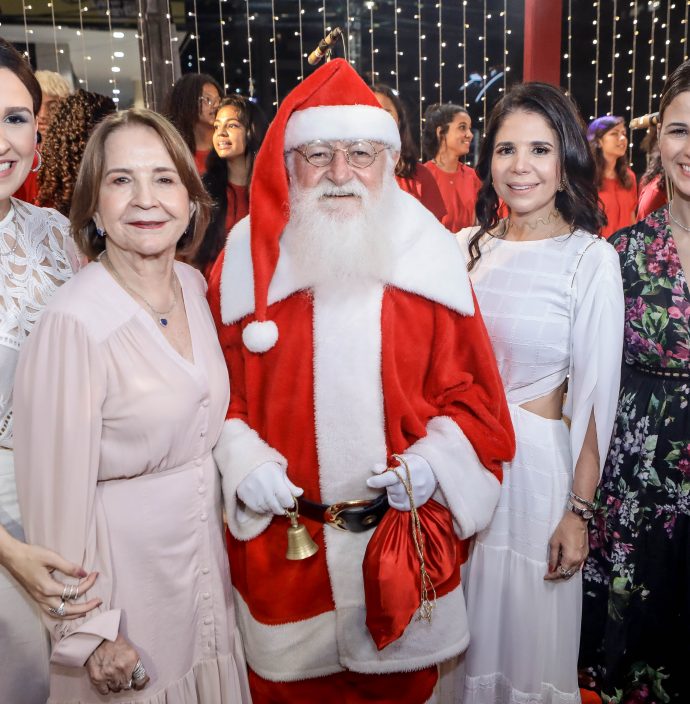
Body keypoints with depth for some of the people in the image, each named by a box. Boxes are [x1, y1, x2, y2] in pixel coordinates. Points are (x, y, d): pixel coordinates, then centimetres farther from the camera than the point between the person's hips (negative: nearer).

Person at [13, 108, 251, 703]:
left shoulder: (194, 285, -3)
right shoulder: (74, 323, -24)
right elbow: (60, 496, -19)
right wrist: (90, 633, -14)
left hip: (206, 555, 6)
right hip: (124, 565, -6)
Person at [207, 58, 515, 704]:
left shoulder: (428, 254, -3)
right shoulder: (248, 257, -3)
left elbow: (471, 385, 0)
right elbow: (217, 381, 2)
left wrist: (435, 457, -14)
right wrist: (241, 457, -12)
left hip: (406, 529, 1)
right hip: (283, 533, 0)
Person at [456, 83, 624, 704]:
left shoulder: (590, 259, -11)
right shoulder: (466, 246, 2)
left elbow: (595, 395, -11)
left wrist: (580, 510, -10)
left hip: (535, 459, -4)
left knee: (527, 625, 14)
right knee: (465, 622, 21)